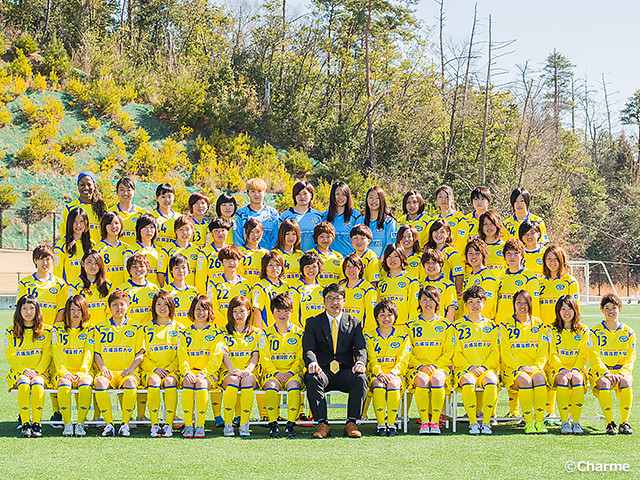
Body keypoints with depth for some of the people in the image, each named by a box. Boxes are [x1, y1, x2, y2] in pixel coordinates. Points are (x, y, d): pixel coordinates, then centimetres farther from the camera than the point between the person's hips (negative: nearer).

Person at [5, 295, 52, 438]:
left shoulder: (46, 331, 8)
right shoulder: (11, 333, 9)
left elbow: (47, 356, 2)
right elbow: (10, 357, 3)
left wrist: (36, 372, -13)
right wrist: (25, 371, -13)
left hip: (40, 372, 0)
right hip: (18, 372, 0)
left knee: (37, 383, -35)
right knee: (24, 383, -34)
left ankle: (36, 423, -35)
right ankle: (25, 424, -36)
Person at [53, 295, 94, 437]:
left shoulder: (90, 329, 12)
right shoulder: (58, 329, 12)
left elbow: (89, 354, 2)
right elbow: (57, 354, 2)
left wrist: (81, 373, -13)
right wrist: (64, 372, -13)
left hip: (83, 371, 0)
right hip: (63, 372, 0)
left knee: (85, 384, -35)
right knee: (64, 384, -34)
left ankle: (80, 424, -32)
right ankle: (67, 424, -34)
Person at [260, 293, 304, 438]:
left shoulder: (299, 333, 12)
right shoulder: (267, 333, 12)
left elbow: (301, 358, 5)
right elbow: (265, 358, 4)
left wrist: (290, 372, -12)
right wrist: (276, 373, -12)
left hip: (293, 372, 0)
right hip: (272, 372, 0)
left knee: (294, 384, -35)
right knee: (271, 385, -34)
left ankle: (291, 424, -32)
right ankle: (273, 425, -30)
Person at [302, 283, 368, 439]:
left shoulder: (354, 323, 15)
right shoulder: (313, 322, 12)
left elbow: (361, 348, 2)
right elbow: (308, 348, -2)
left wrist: (360, 363, -22)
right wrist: (312, 363, -26)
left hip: (345, 371, 1)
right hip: (323, 370, -1)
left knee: (360, 379, -31)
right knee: (312, 379, -34)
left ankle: (351, 423, -20)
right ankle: (322, 424, -26)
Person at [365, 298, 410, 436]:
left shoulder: (402, 336, 11)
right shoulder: (369, 337, 11)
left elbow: (402, 360, 2)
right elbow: (371, 360, 1)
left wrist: (392, 374, -16)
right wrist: (379, 373, -18)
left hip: (395, 373, 0)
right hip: (375, 373, 0)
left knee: (393, 384, -34)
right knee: (378, 386, -34)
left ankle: (391, 424, -30)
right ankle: (380, 424, -32)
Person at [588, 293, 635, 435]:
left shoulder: (628, 332, 9)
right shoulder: (595, 332, 4)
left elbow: (630, 358, 5)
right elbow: (594, 358, -4)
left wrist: (622, 373, -13)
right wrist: (606, 373, -19)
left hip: (622, 371, 1)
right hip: (600, 371, -1)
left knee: (626, 381, -33)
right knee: (604, 382, -35)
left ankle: (624, 422, -28)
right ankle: (610, 423, -31)